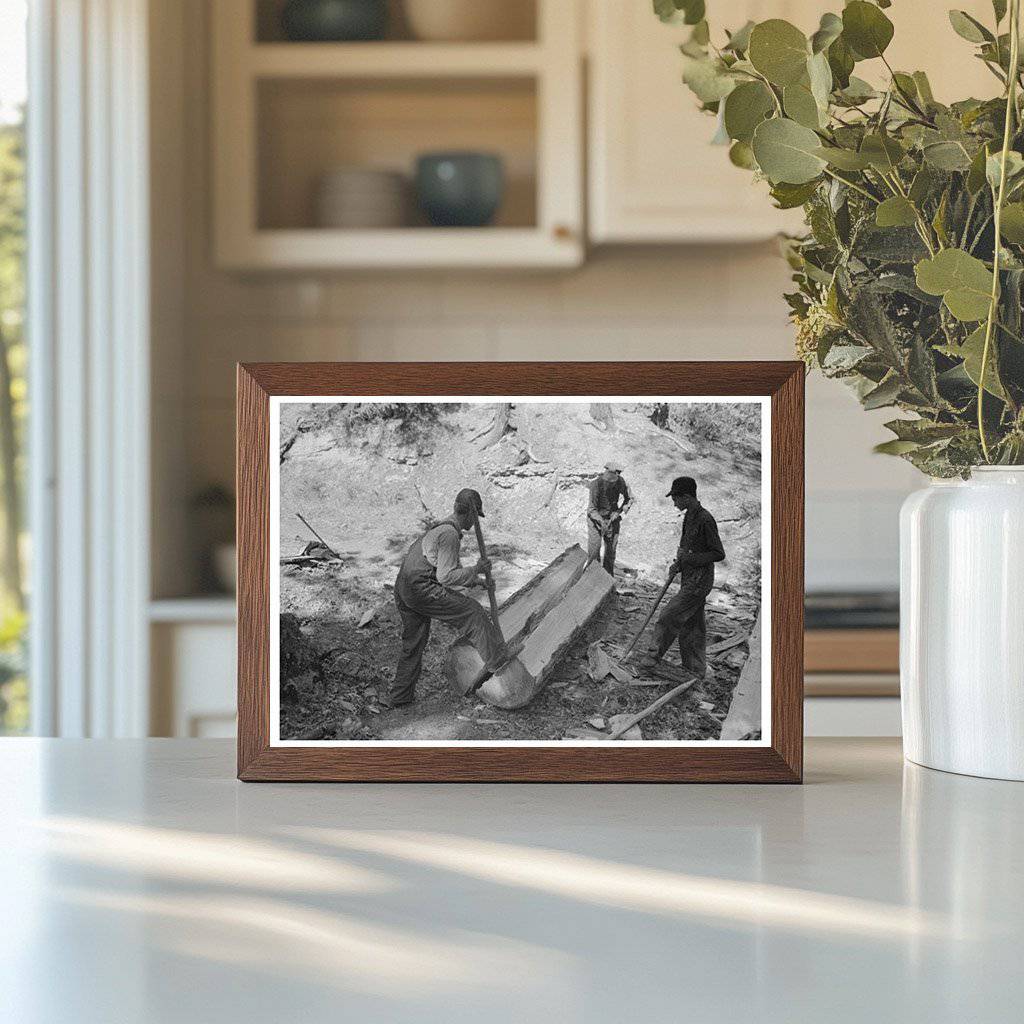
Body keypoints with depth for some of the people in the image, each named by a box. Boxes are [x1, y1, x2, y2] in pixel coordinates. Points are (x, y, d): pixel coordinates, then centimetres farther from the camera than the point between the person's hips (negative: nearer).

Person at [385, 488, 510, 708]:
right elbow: (446, 577, -18)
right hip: (422, 588, -10)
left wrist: (477, 580, 28)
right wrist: (476, 569, -10)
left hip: (403, 589, 10)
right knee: (470, 613, -5)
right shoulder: (449, 534, -14)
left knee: (414, 643, 18)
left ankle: (399, 695, 25)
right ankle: (498, 663, 0)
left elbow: (450, 568, 32)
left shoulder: (443, 528, 19)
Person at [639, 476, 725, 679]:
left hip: (699, 582, -9)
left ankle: (655, 655, 8)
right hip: (689, 580, 10)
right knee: (690, 627, 14)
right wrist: (678, 565, 7)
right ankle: (695, 670, 23)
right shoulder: (689, 517, 10)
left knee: (669, 618, -6)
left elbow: (719, 553, -20)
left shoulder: (705, 520, -20)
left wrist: (689, 559, -20)